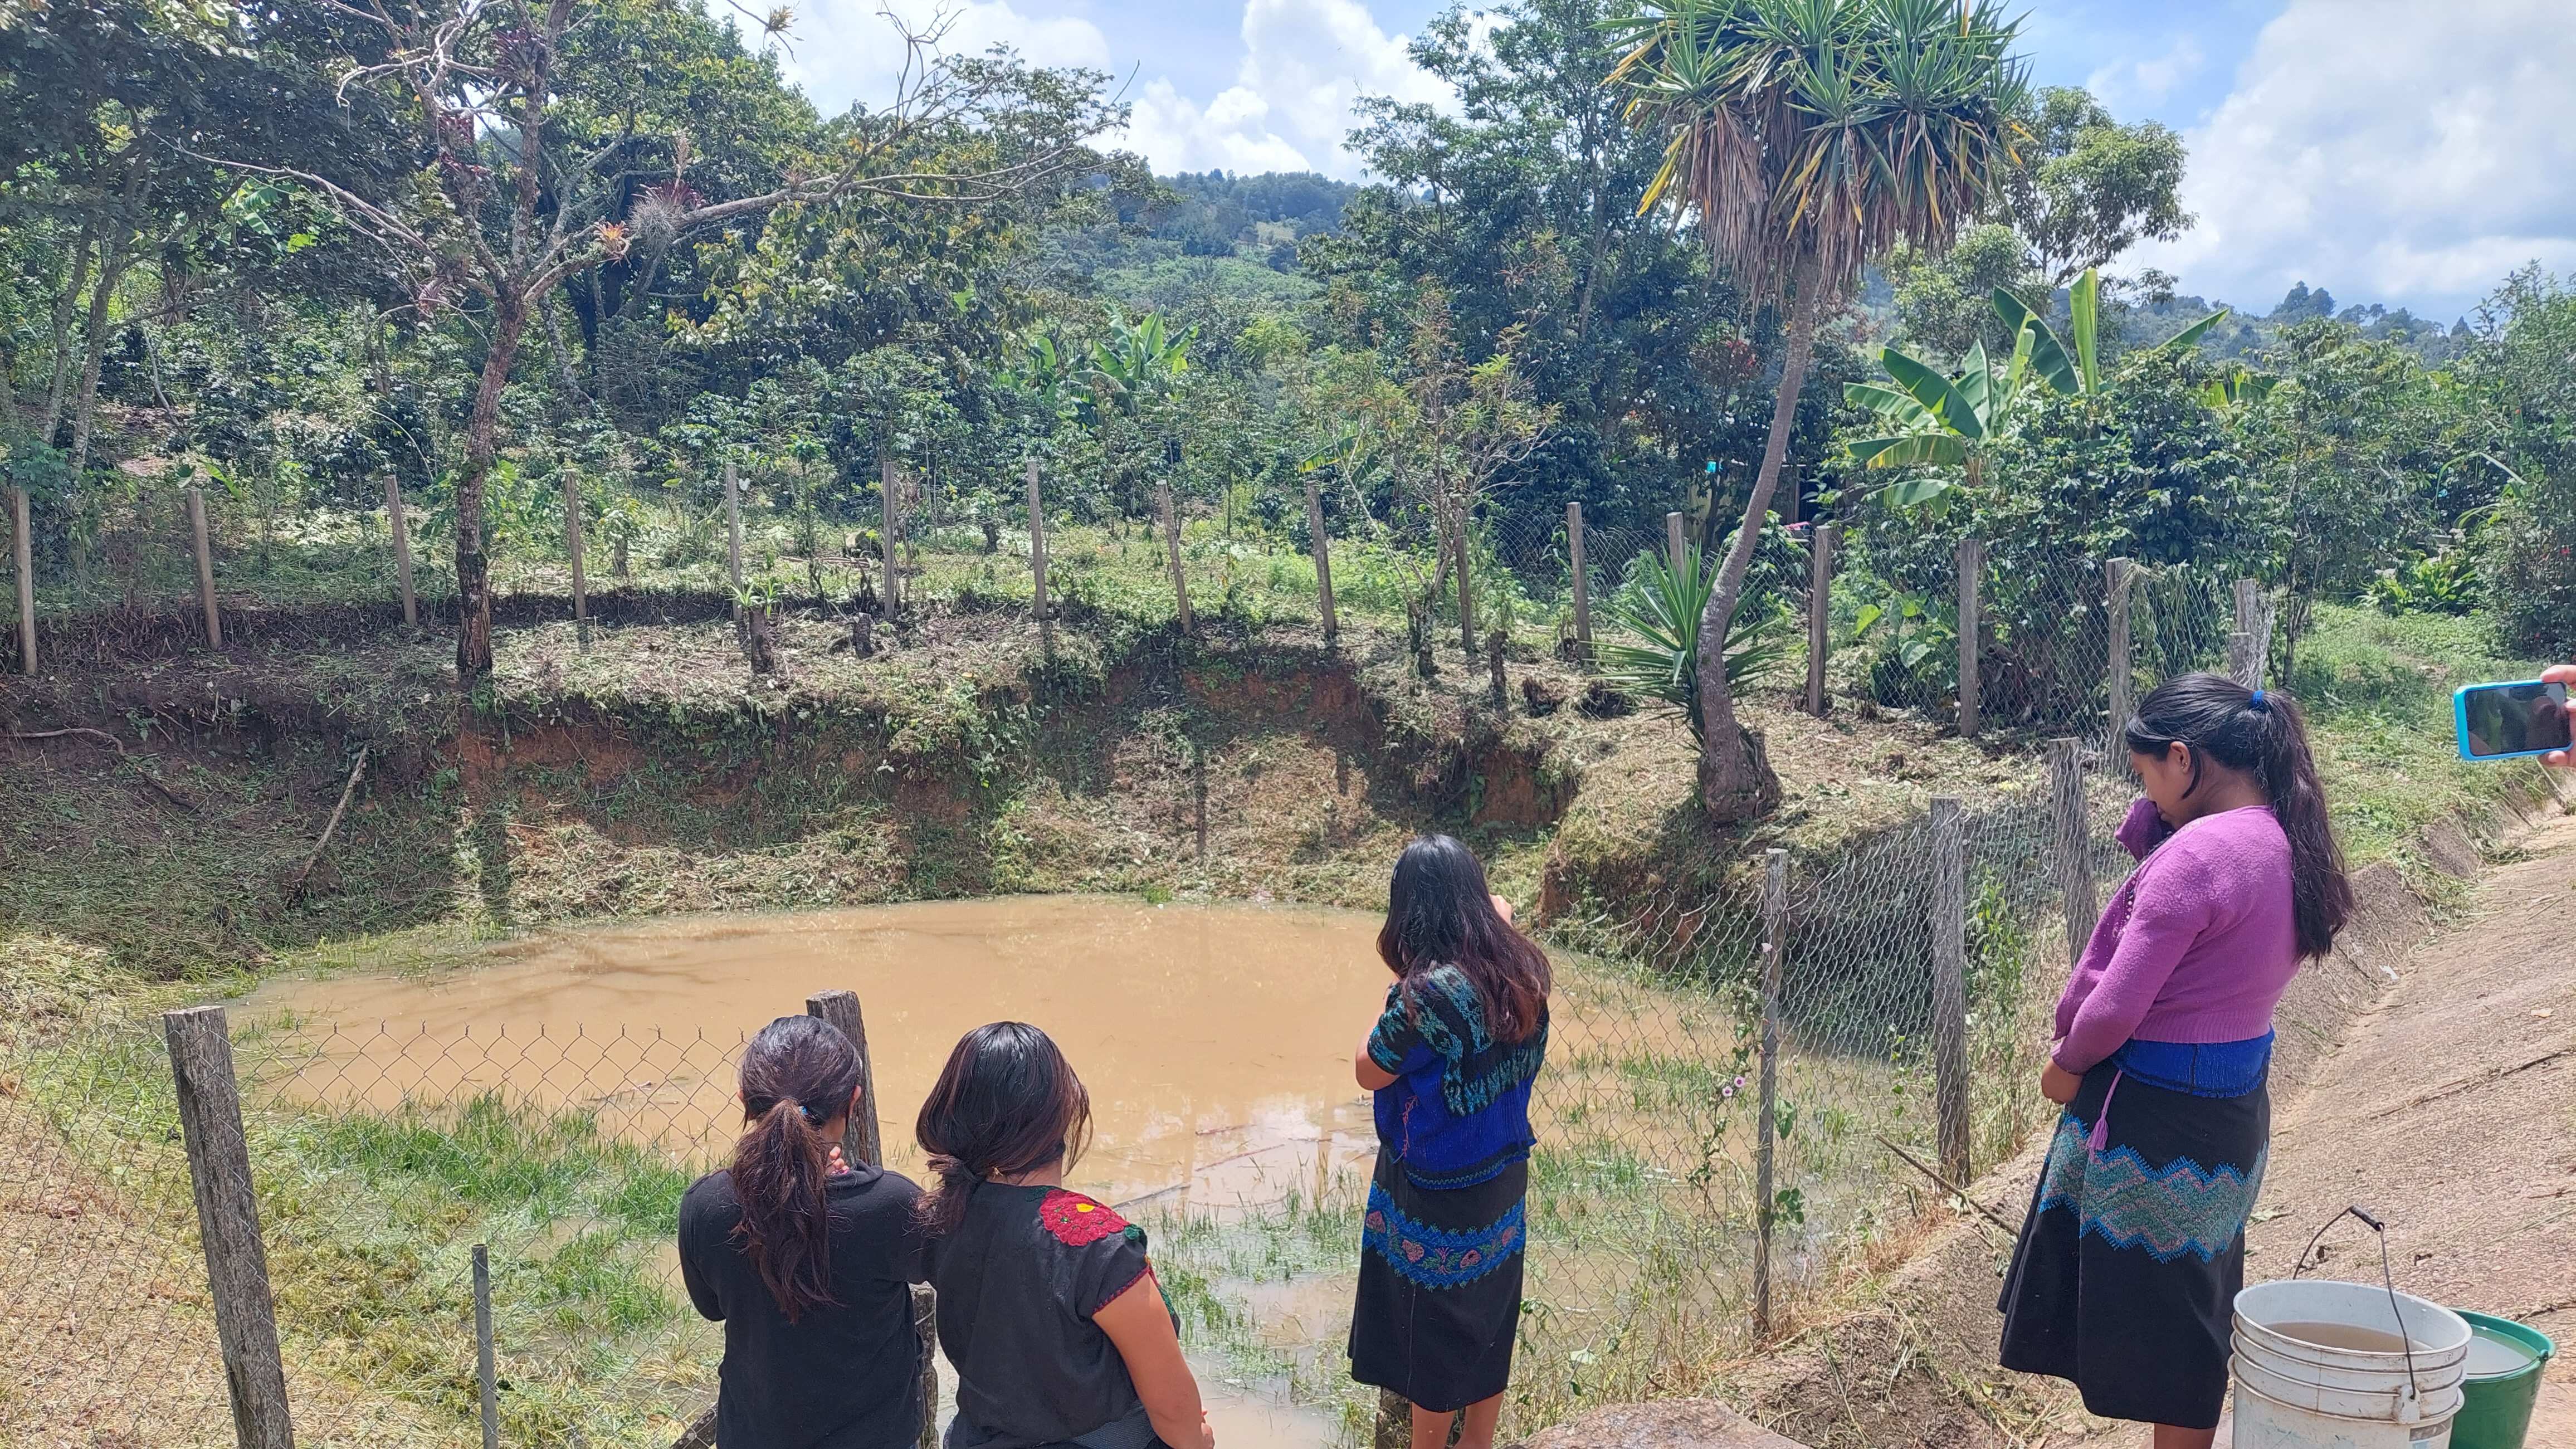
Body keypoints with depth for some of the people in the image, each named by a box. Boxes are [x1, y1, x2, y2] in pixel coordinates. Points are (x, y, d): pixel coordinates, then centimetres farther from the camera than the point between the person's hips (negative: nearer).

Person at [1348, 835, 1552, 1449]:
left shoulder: (1429, 990, -29)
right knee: (1487, 1318, 22)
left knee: (1432, 1333, 13)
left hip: (1437, 1194, -7)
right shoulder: (1521, 967, -9)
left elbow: (1370, 1072, -15)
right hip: (1502, 1177, 7)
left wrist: (1398, 995, -10)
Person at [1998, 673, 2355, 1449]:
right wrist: (2152, 824, -2)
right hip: (2233, 1109, 9)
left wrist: (2068, 1065, -6)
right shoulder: (2289, 846, 3)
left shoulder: (2197, 853, -25)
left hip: (2157, 1119, -9)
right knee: (2196, 1312, 21)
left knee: (2162, 1323, 8)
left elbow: (2114, 1007, -23)